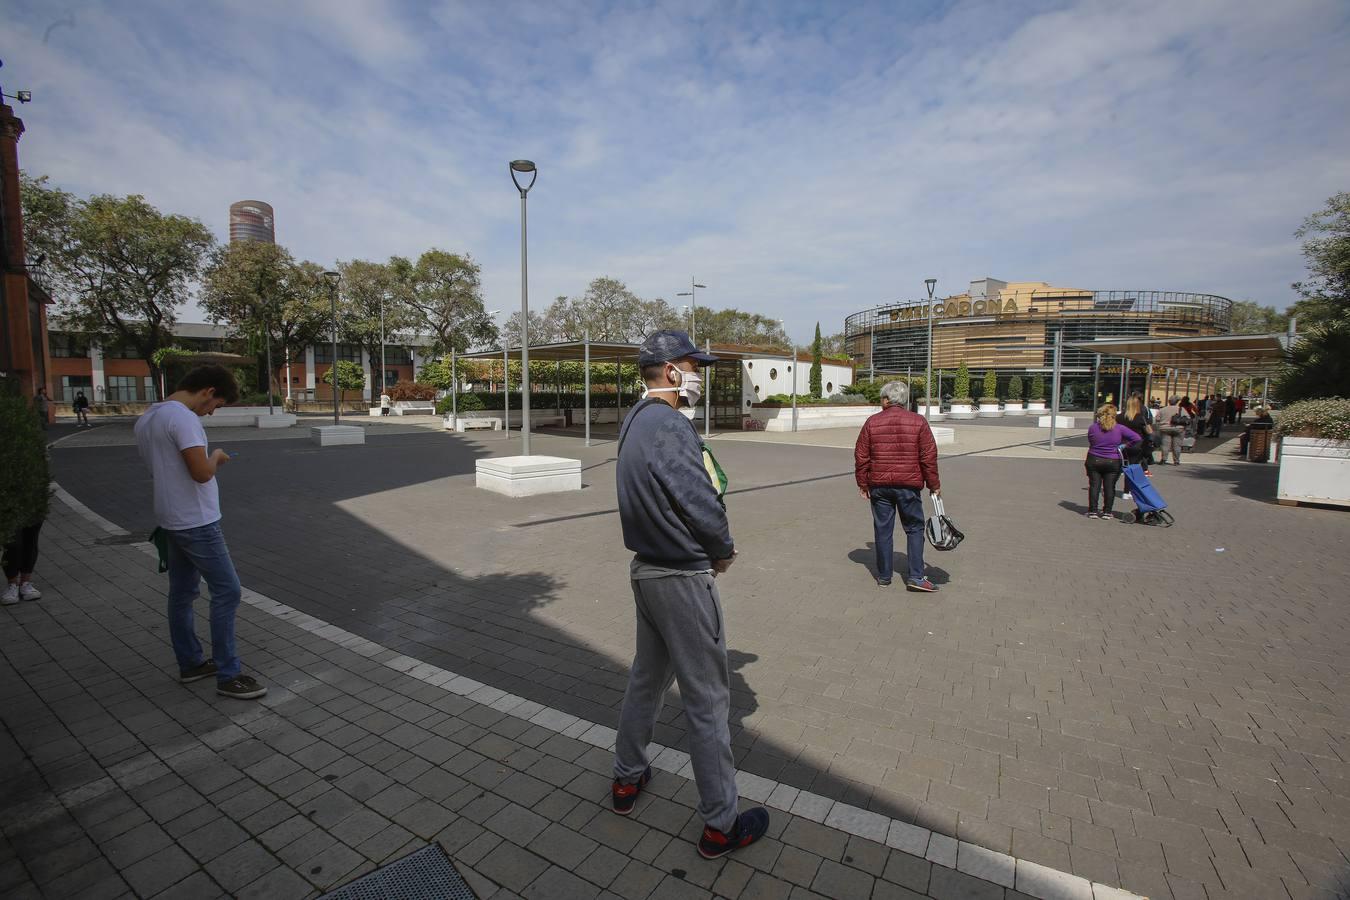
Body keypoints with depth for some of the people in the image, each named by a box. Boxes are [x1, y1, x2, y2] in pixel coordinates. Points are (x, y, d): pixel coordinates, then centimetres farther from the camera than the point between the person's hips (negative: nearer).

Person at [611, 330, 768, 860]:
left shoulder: (634, 423, 9)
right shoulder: (669, 425, -23)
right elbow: (704, 506, -24)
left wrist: (712, 546, 6)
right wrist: (723, 552, -4)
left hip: (646, 568, 10)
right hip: (683, 578, -10)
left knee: (647, 677, 24)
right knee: (707, 699, 4)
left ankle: (627, 780, 41)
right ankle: (721, 824, 21)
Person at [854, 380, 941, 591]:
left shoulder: (872, 422, 0)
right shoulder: (918, 422, -2)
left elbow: (861, 456, 0)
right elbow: (929, 456, -2)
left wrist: (862, 483, 9)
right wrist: (934, 485, 7)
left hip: (879, 485, 1)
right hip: (908, 485, -1)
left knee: (883, 530, 8)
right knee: (914, 529, 10)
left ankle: (884, 576, 17)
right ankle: (916, 577, 5)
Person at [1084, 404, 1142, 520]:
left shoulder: (1092, 427, -5)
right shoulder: (1119, 428, -6)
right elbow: (1138, 438, -8)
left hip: (1094, 460, 0)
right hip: (1113, 462, 0)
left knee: (1094, 486, 5)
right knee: (1109, 487, 6)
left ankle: (1093, 511, 7)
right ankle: (1107, 512, 9)